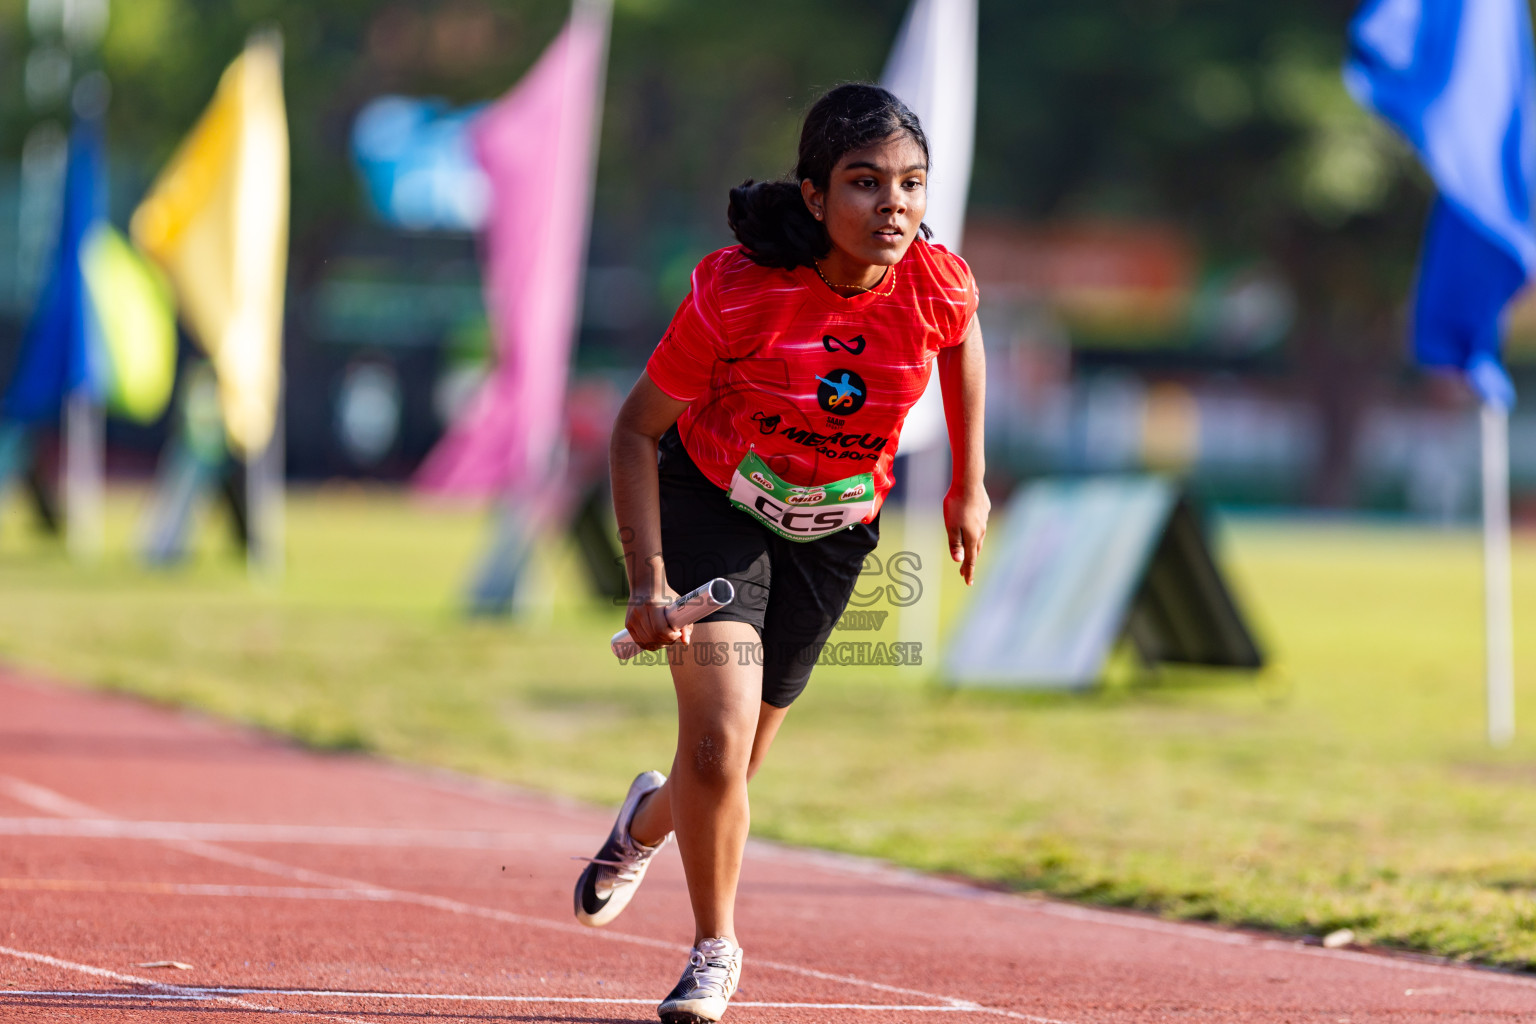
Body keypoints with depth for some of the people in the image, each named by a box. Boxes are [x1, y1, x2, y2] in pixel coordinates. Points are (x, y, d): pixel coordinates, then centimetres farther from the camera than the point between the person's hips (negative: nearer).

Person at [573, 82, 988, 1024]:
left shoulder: (938, 285, -23)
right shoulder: (739, 294, -30)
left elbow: (963, 343, 5)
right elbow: (638, 429, -18)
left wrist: (970, 486, 10)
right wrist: (649, 580, -26)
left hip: (836, 532, 3)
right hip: (715, 507, -3)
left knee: (732, 771, 11)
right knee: (718, 748, -17)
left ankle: (650, 821, 48)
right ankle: (715, 948, 10)